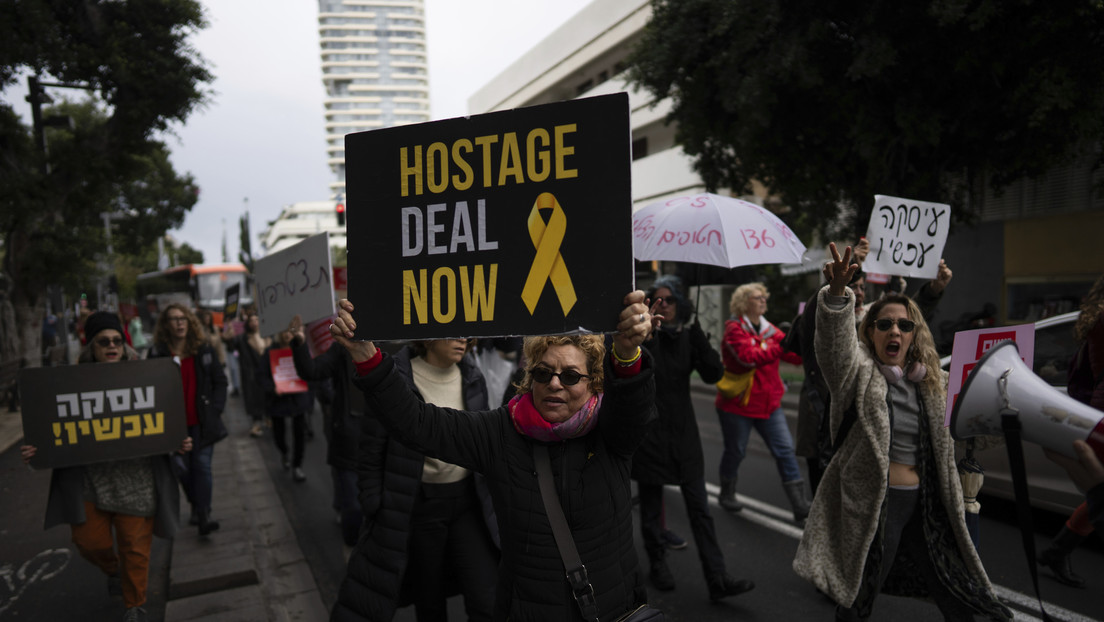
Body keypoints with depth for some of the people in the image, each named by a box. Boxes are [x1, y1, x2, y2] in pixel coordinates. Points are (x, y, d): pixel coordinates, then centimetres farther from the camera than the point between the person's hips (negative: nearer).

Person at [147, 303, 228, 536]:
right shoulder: (157, 353, 0)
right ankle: (197, 507, 31)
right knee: (182, 469, 10)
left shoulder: (203, 350, 4)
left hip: (202, 421, 0)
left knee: (202, 466, -5)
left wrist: (216, 408, -2)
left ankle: (204, 515, -2)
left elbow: (220, 381, 8)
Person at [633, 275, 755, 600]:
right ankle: (657, 564, 30)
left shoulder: (688, 336, 4)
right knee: (651, 506, 10)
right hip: (649, 431, -3)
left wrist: (699, 336, -16)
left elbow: (714, 374, -6)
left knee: (699, 507, 2)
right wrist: (647, 330, -27)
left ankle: (717, 579, 6)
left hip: (683, 432, 3)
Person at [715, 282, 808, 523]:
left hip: (769, 403, 5)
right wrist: (781, 348, -34)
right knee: (736, 451, 9)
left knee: (785, 449, -2)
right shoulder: (734, 329, -11)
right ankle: (727, 494, 33)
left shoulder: (770, 330, 8)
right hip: (737, 404, -5)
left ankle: (800, 506, 1)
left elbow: (796, 355, 1)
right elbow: (749, 357, -27)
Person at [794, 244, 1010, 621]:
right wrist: (837, 295, -46)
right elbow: (836, 343, -30)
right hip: (871, 502, -6)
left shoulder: (931, 383, 11)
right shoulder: (859, 373, -8)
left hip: (922, 503, 6)